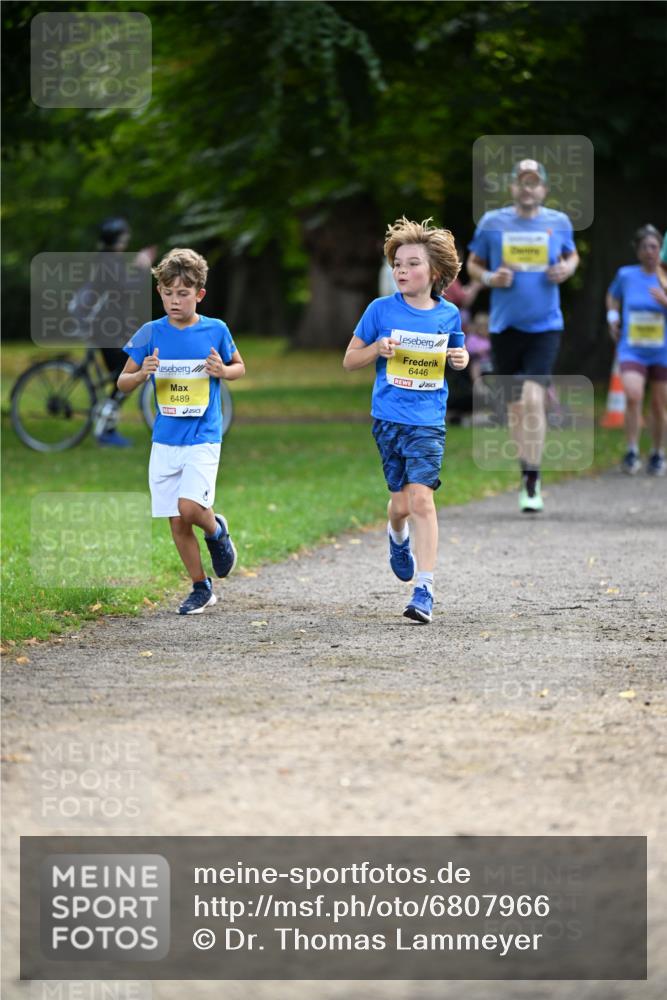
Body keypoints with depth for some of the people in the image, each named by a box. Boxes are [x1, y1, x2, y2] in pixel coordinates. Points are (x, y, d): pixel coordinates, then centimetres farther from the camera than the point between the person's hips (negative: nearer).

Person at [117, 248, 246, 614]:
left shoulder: (216, 330, -3)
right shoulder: (151, 333, 0)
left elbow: (240, 367, 14)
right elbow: (122, 382, 7)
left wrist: (223, 371, -9)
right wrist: (142, 374, -16)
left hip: (203, 437, -3)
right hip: (165, 440, 3)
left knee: (189, 508, -21)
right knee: (176, 522, 4)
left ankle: (216, 530, 13)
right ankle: (201, 588, 20)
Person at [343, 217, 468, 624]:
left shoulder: (449, 315, 3)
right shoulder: (381, 310, -2)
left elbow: (457, 355, 21)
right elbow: (350, 361, 6)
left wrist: (462, 358, -2)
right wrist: (377, 349, -13)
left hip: (429, 421, -1)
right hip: (389, 418, 1)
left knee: (421, 497, -14)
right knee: (402, 502, 6)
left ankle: (425, 590, -13)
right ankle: (398, 537, 44)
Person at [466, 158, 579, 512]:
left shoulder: (558, 222, 3)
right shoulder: (492, 222, 1)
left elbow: (571, 255, 21)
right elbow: (473, 264, 12)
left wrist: (567, 269, -2)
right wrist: (490, 278, -10)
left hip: (545, 326, -1)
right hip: (505, 326, 1)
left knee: (533, 398, -17)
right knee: (515, 405, 9)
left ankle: (532, 483, -14)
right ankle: (528, 474, 28)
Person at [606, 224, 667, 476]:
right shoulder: (626, 275, 1)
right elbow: (613, 296, 22)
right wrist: (613, 318, 7)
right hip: (632, 350, 0)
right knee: (633, 396, -23)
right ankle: (632, 452, -13)